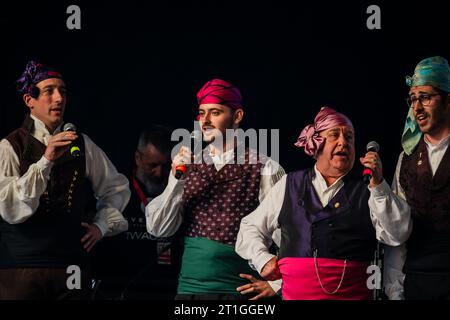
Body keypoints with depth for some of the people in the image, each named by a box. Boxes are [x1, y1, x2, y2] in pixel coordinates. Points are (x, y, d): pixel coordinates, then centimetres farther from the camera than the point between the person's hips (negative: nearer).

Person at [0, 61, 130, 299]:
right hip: (21, 268, -3)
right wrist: (46, 160, -24)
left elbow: (117, 188, 23)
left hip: (72, 268, 3)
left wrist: (101, 225, 9)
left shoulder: (82, 145, 8)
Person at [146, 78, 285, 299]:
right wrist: (176, 180, -9)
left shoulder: (264, 169, -4)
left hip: (237, 290, -3)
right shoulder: (188, 164, 7)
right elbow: (158, 229, 2)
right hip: (189, 288, 3)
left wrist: (276, 284, -2)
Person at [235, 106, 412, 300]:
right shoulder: (289, 185, 11)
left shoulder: (366, 190, 5)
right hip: (296, 293, 1)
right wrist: (263, 260, 4)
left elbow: (397, 235, -7)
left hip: (352, 293, -1)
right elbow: (250, 226, 19)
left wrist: (378, 185, -13)